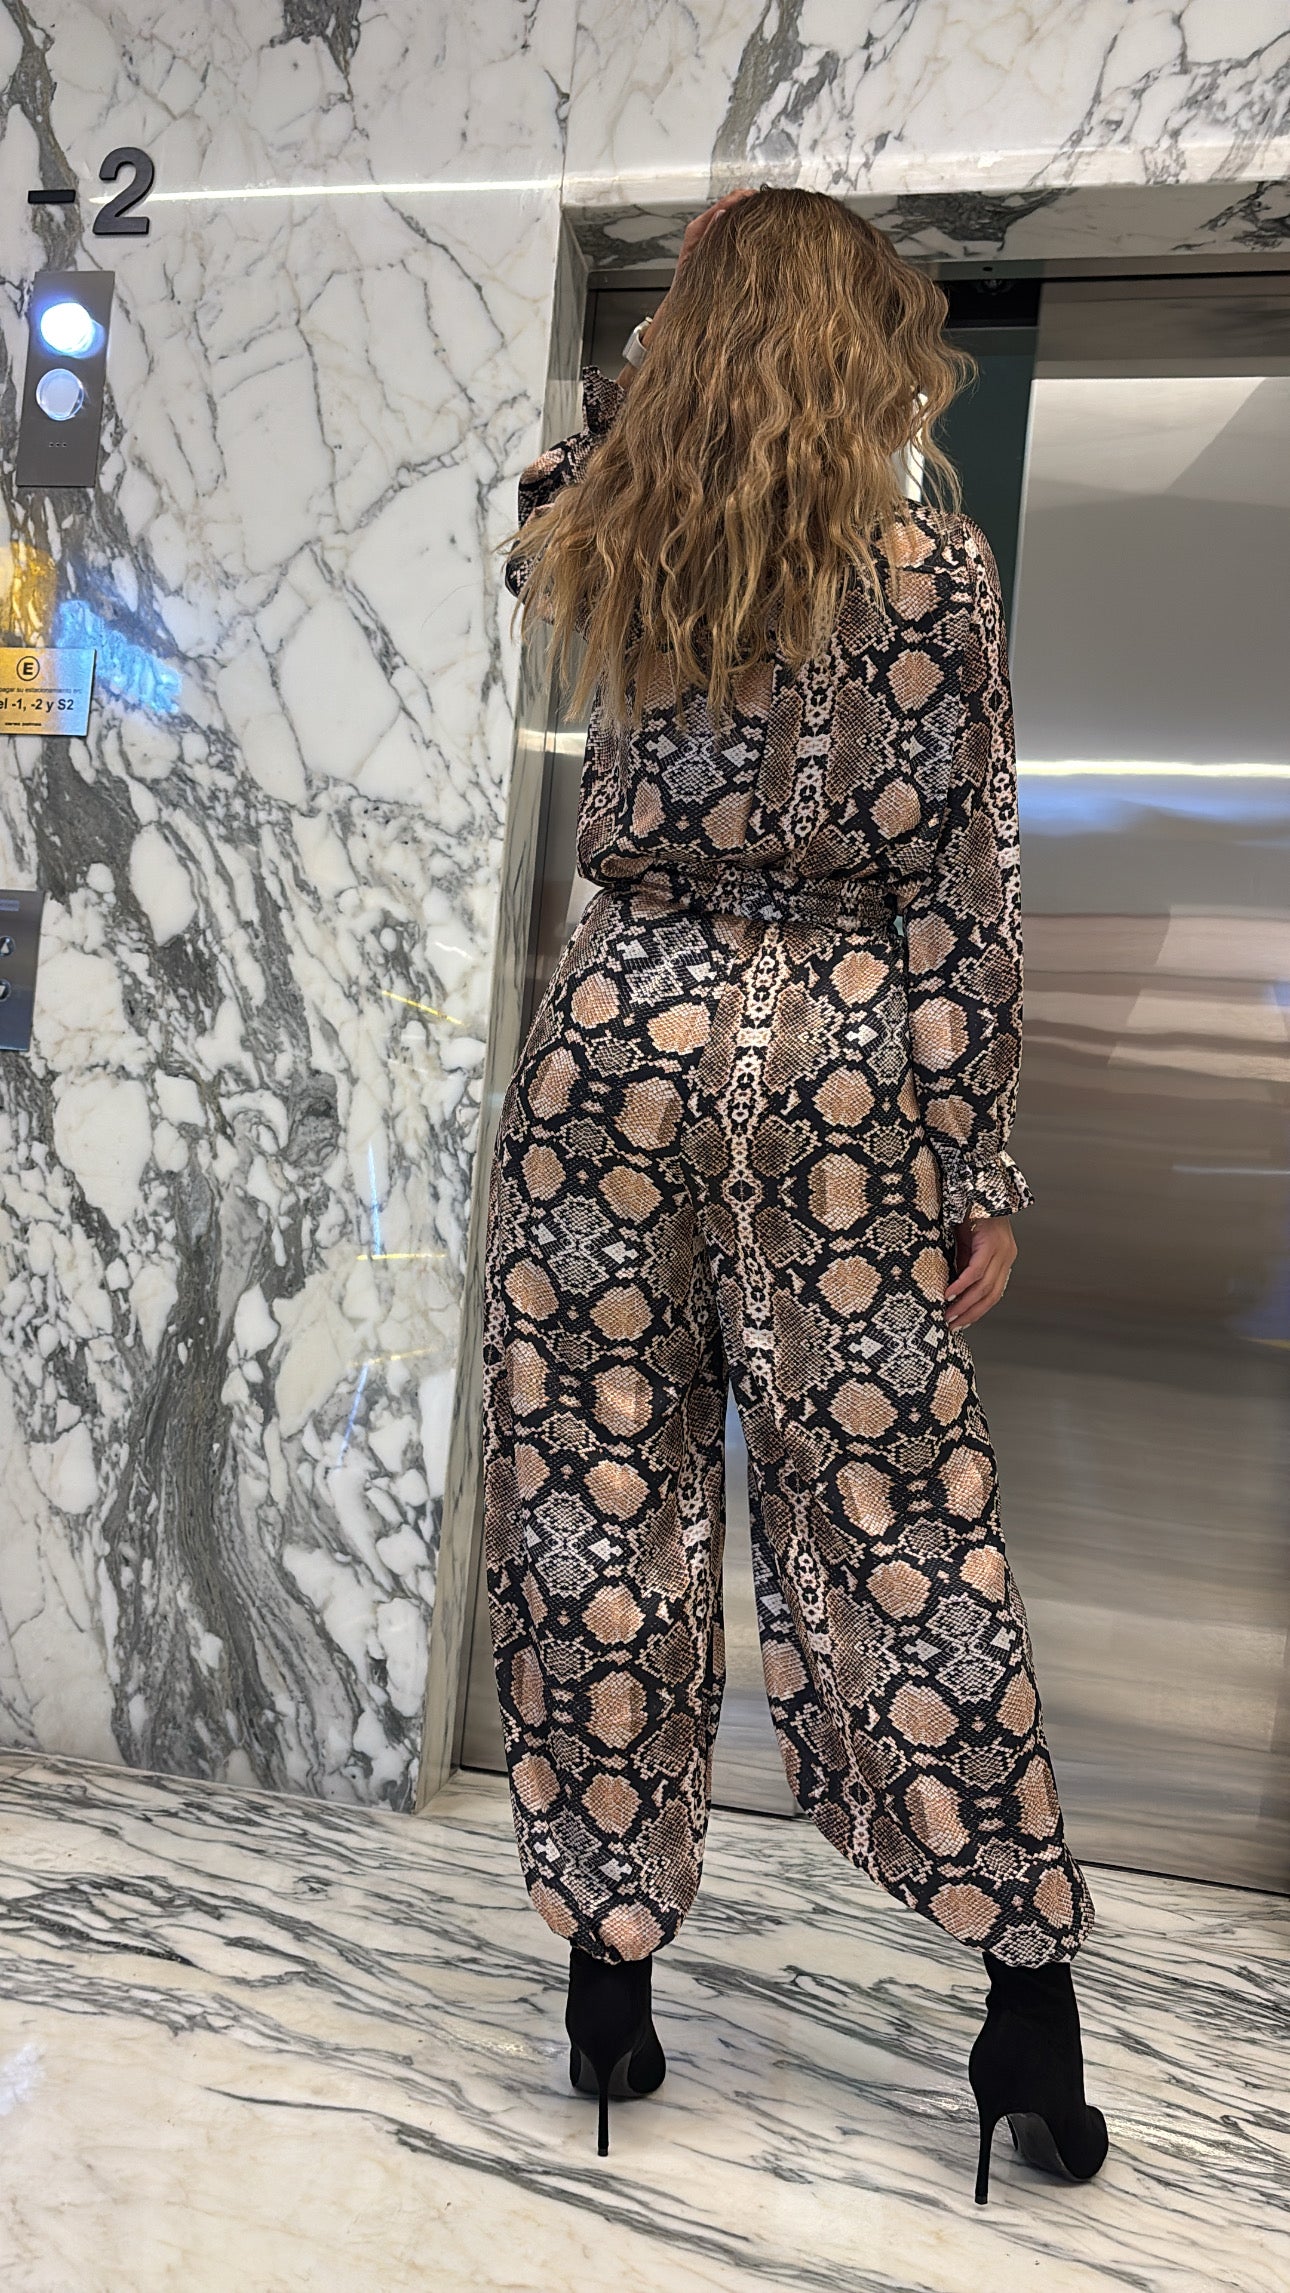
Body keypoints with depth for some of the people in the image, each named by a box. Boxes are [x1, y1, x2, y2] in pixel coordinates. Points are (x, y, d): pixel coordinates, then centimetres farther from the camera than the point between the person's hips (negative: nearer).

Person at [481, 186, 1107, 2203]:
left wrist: (612, 405, 34)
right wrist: (985, 1166, 2)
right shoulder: (938, 563, 1)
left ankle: (611, 1981, 20)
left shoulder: (588, 545, 7)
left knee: (600, 1499, 8)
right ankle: (1033, 2006, 19)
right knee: (897, 1521, 6)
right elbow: (966, 893, -2)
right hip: (853, 1054, 0)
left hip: (628, 1029, 1)